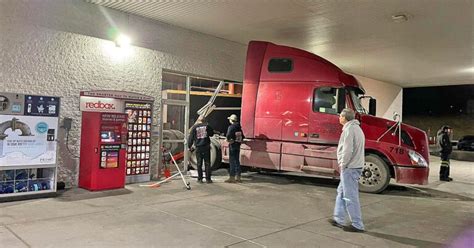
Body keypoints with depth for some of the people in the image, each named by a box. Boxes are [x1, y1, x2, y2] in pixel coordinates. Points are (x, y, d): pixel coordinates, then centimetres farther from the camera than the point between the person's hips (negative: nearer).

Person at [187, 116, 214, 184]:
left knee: (199, 164, 7)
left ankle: (200, 179, 9)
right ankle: (208, 179, 6)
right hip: (206, 147, 0)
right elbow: (211, 133, 16)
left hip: (198, 147, 0)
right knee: (207, 163, 5)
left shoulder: (194, 127, 0)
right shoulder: (207, 126, 1)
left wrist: (189, 146, 10)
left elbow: (191, 137, 0)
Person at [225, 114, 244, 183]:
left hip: (232, 145, -7)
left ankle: (232, 177, 0)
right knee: (237, 161, 13)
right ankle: (238, 177, 18)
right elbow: (242, 136, 15)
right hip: (238, 145, 7)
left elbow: (228, 135, -26)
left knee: (232, 161, -2)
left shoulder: (231, 127, -14)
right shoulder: (239, 127, 10)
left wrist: (228, 140, -9)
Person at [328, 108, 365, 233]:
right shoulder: (356, 128, 16)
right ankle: (338, 219, 26)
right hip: (356, 165, 11)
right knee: (341, 192, 18)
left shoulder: (349, 129, -16)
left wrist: (343, 164, -12)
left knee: (350, 196, -2)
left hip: (350, 167, -11)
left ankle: (357, 225, 6)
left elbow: (347, 150, -25)